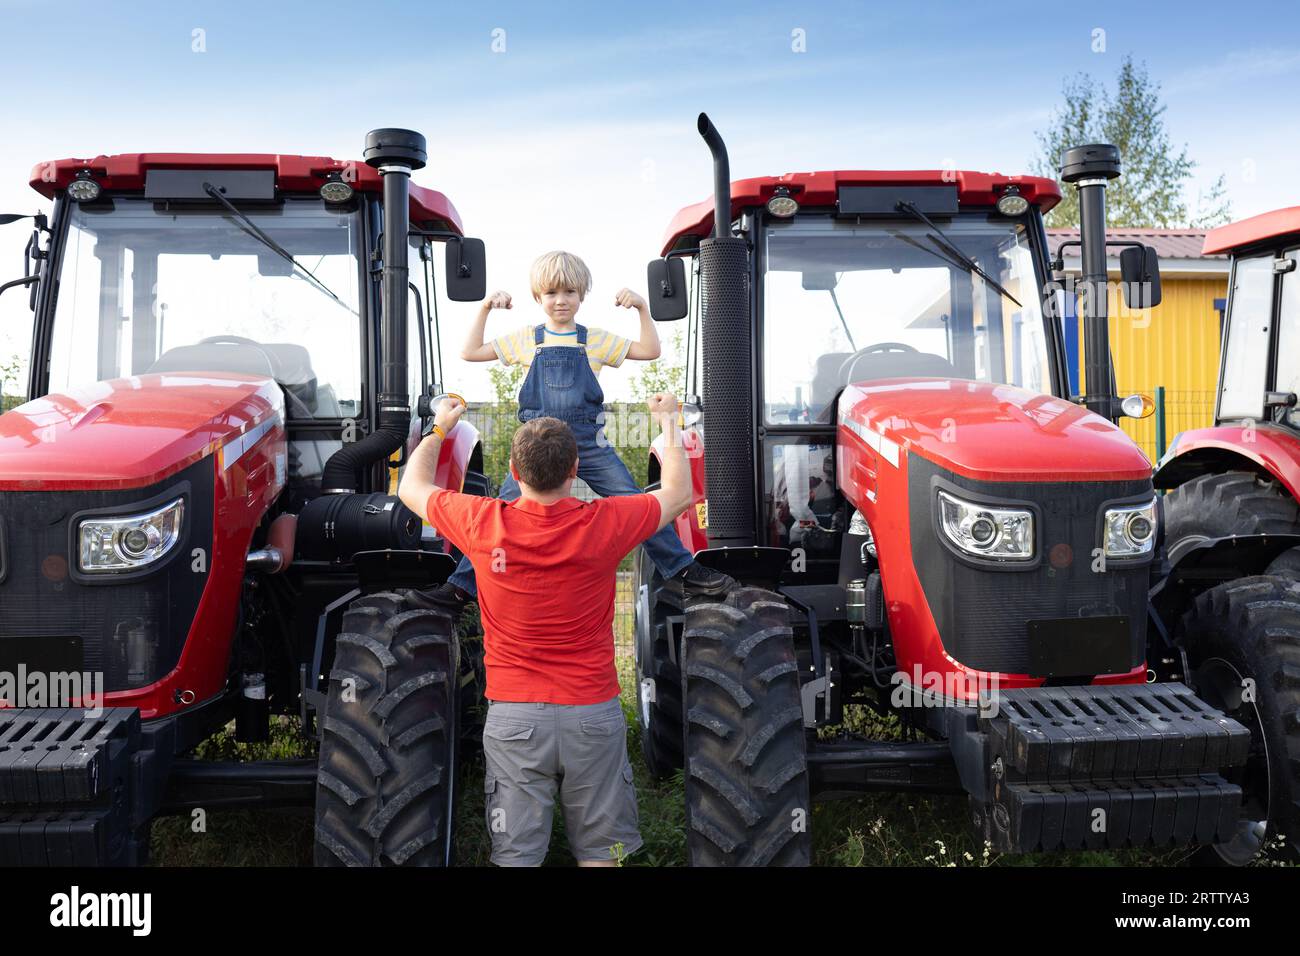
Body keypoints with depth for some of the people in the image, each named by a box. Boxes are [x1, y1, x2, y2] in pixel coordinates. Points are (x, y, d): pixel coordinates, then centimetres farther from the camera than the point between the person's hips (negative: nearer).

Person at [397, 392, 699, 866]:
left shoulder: (483, 524, -12)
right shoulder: (603, 524, -13)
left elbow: (412, 487, 10)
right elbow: (679, 494, 7)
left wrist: (439, 427, 25)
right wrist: (668, 422, 20)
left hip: (513, 716, 0)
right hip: (593, 714, 0)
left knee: (516, 855, 9)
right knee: (598, 853, 12)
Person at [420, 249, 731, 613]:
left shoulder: (595, 340, 8)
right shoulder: (526, 339, 9)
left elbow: (650, 351, 6)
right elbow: (470, 352, 10)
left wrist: (642, 308, -4)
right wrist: (485, 309, 3)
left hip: (590, 445, 0)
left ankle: (685, 571, 10)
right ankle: (462, 586, 5)